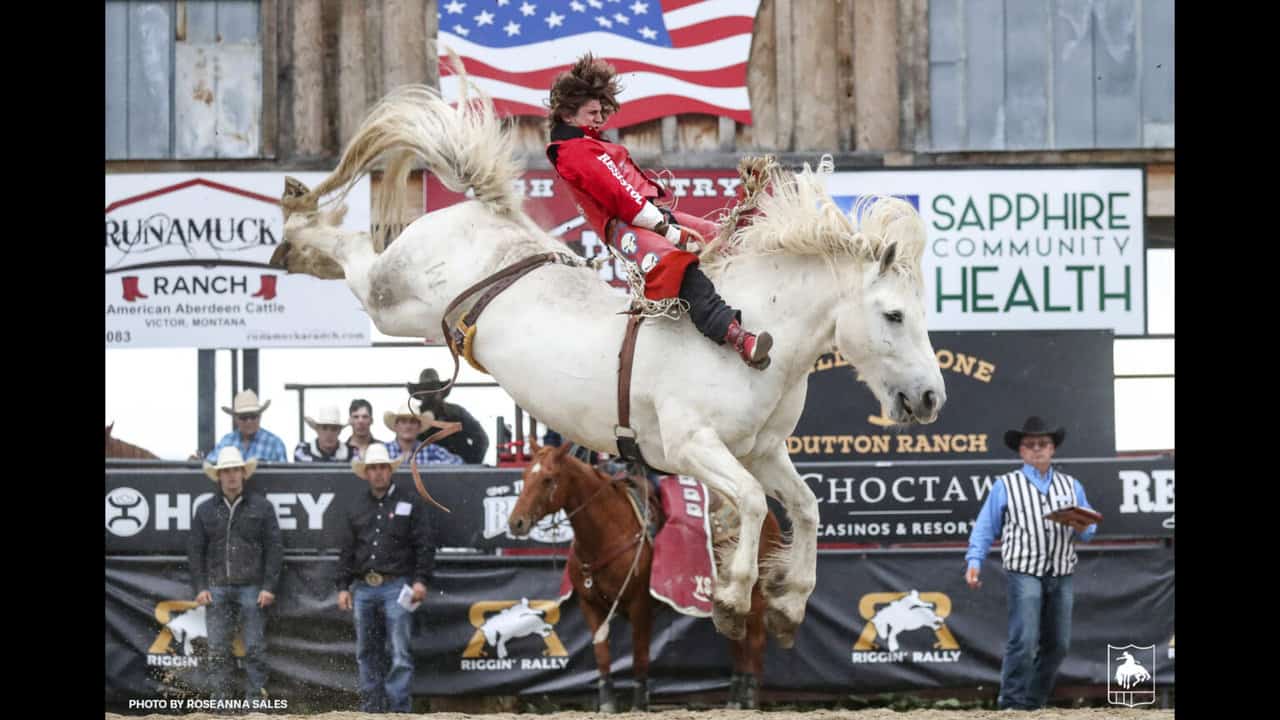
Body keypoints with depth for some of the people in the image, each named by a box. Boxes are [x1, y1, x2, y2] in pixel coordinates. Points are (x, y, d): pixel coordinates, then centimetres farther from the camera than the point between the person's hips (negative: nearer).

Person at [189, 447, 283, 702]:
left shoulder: (261, 507, 5)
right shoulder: (205, 510, 11)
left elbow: (274, 549, 2)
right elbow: (195, 551, 10)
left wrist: (269, 587, -6)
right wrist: (200, 587, 0)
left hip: (252, 588, -2)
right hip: (217, 589, 2)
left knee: (255, 649, -2)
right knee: (217, 649, 0)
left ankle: (256, 699, 2)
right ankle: (222, 699, 4)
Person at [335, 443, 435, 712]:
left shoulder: (411, 503, 4)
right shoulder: (356, 509, 14)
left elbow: (424, 546, 0)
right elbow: (346, 551, 15)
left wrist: (421, 580, -10)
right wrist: (343, 586, 7)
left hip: (397, 587, -4)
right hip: (364, 589, 4)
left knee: (400, 653, -8)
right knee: (367, 653, 8)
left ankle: (399, 708, -9)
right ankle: (371, 707, 14)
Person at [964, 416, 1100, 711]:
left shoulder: (1071, 486, 18)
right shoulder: (1005, 486, 8)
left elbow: (1089, 530, 15)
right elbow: (985, 528, 5)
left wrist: (1082, 528, -9)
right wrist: (974, 561, -8)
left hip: (1061, 574, 5)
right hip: (1025, 572, -5)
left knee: (1058, 643, 6)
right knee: (1024, 639, -16)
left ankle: (1034, 701, 18)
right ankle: (1013, 702, -11)